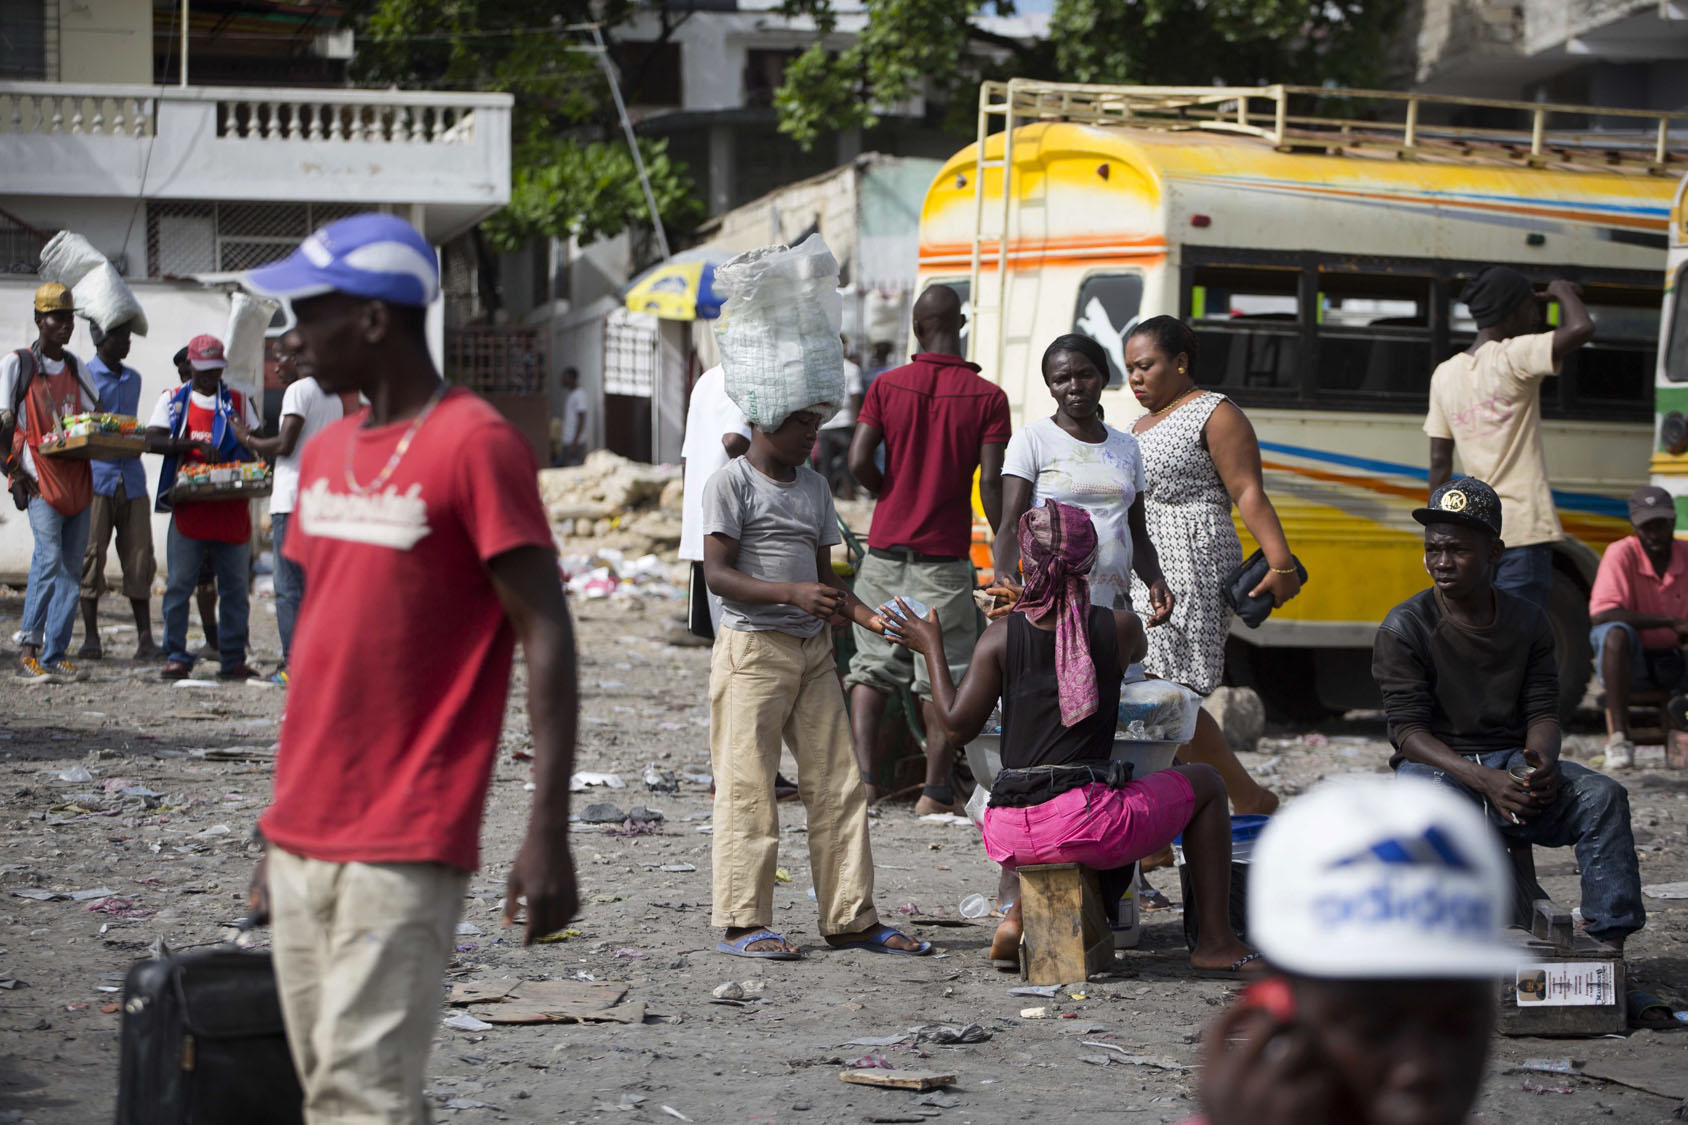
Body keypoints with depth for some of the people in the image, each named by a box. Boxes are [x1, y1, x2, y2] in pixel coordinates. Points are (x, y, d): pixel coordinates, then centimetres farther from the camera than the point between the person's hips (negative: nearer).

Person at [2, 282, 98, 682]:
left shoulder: (76, 367, 17)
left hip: (78, 477, 6)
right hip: (40, 476, -6)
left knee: (71, 567, 2)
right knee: (49, 556, -20)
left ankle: (55, 655, 6)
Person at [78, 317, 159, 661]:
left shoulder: (133, 379, 19)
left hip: (131, 477, 5)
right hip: (96, 476, -5)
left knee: (139, 556, 0)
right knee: (91, 555, -4)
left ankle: (145, 637, 1)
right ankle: (90, 636, 1)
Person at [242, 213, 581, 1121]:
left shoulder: (475, 447, -9)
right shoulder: (325, 454, 14)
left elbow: (546, 636, -12)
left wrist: (548, 833, -18)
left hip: (403, 853, -8)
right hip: (302, 841, 8)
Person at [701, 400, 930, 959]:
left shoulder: (814, 486, 16)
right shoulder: (732, 482, -6)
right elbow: (717, 574, -13)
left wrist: (870, 618, 3)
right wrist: (791, 593, -25)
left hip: (813, 647, 7)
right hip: (753, 646, -7)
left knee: (838, 782, 5)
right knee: (746, 786, -5)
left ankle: (850, 917, 10)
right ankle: (742, 922, -1)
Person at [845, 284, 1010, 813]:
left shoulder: (887, 386, -1)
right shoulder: (987, 397, -6)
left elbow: (859, 461, -8)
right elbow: (990, 481, -12)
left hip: (886, 549, 2)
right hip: (946, 555, -2)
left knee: (872, 666, 11)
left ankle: (865, 775, 0)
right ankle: (935, 791, 5)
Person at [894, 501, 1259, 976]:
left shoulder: (1000, 636, 0)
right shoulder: (1119, 627, -1)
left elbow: (957, 726, 3)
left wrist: (932, 649, 16)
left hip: (1008, 834, 3)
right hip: (1084, 821, -3)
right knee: (1205, 784, 21)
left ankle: (1017, 918, 24)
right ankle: (1215, 940, 19)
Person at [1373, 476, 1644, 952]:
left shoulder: (1528, 622, 8)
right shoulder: (1404, 628, -5)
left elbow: (1542, 711, 6)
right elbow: (1409, 730, -12)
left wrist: (1543, 761, -20)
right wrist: (1485, 782, -26)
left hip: (1511, 758, 4)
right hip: (1434, 764, -4)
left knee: (1603, 795, -22)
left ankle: (1609, 946, -24)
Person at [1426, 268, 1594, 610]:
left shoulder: (1445, 374, 11)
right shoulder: (1512, 358, -8)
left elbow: (1440, 462, 11)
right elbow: (1581, 329, -21)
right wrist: (1564, 292, 0)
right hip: (1524, 530, -7)